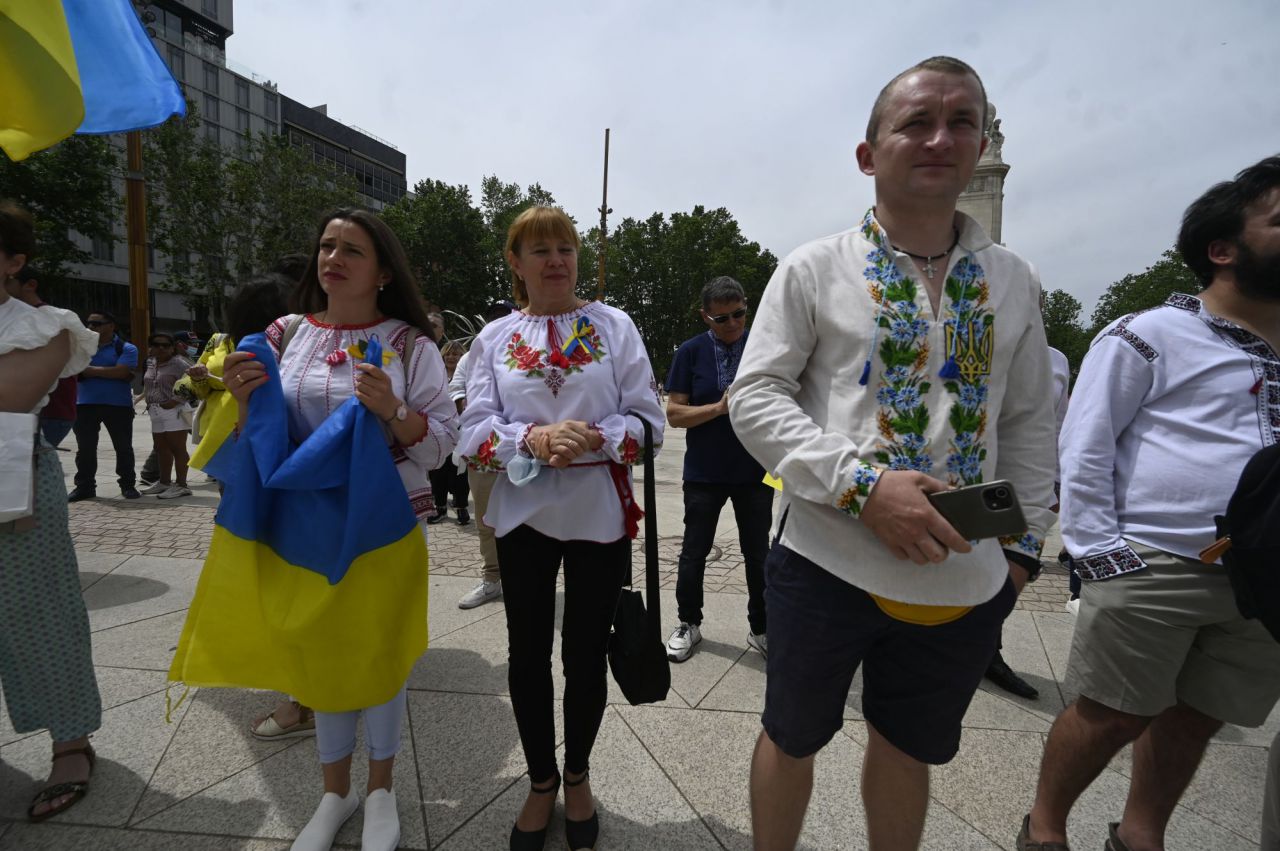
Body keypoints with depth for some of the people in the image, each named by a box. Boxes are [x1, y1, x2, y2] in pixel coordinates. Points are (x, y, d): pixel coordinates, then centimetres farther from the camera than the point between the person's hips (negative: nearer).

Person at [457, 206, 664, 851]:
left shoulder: (614, 326, 1)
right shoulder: (494, 338, 4)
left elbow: (648, 421, -5)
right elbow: (474, 433, -4)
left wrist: (595, 438, -23)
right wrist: (533, 439, -23)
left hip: (600, 516, -1)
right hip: (523, 516, 2)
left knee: (585, 656, 12)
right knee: (527, 655, 13)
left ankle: (577, 777, 39)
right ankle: (541, 781, 38)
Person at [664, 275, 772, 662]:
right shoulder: (691, 352, -3)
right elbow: (674, 413, -5)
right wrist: (720, 408, -18)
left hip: (755, 471, 0)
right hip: (704, 472, 0)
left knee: (758, 554, 10)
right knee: (694, 553, 11)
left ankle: (761, 629, 29)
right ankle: (689, 624, 31)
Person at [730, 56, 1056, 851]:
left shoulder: (1015, 282, 7)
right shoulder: (814, 268, -5)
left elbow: (1029, 423, 11)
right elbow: (755, 395, -10)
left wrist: (1025, 546, 7)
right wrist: (861, 483, -21)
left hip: (967, 581, 3)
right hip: (827, 563, -3)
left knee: (909, 750, 22)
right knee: (792, 738, 17)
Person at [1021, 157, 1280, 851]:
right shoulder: (1148, 337, -4)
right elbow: (1084, 448, -9)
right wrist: (1096, 552, -14)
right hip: (1153, 567, -6)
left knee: (1195, 719, 14)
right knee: (1113, 713, 2)